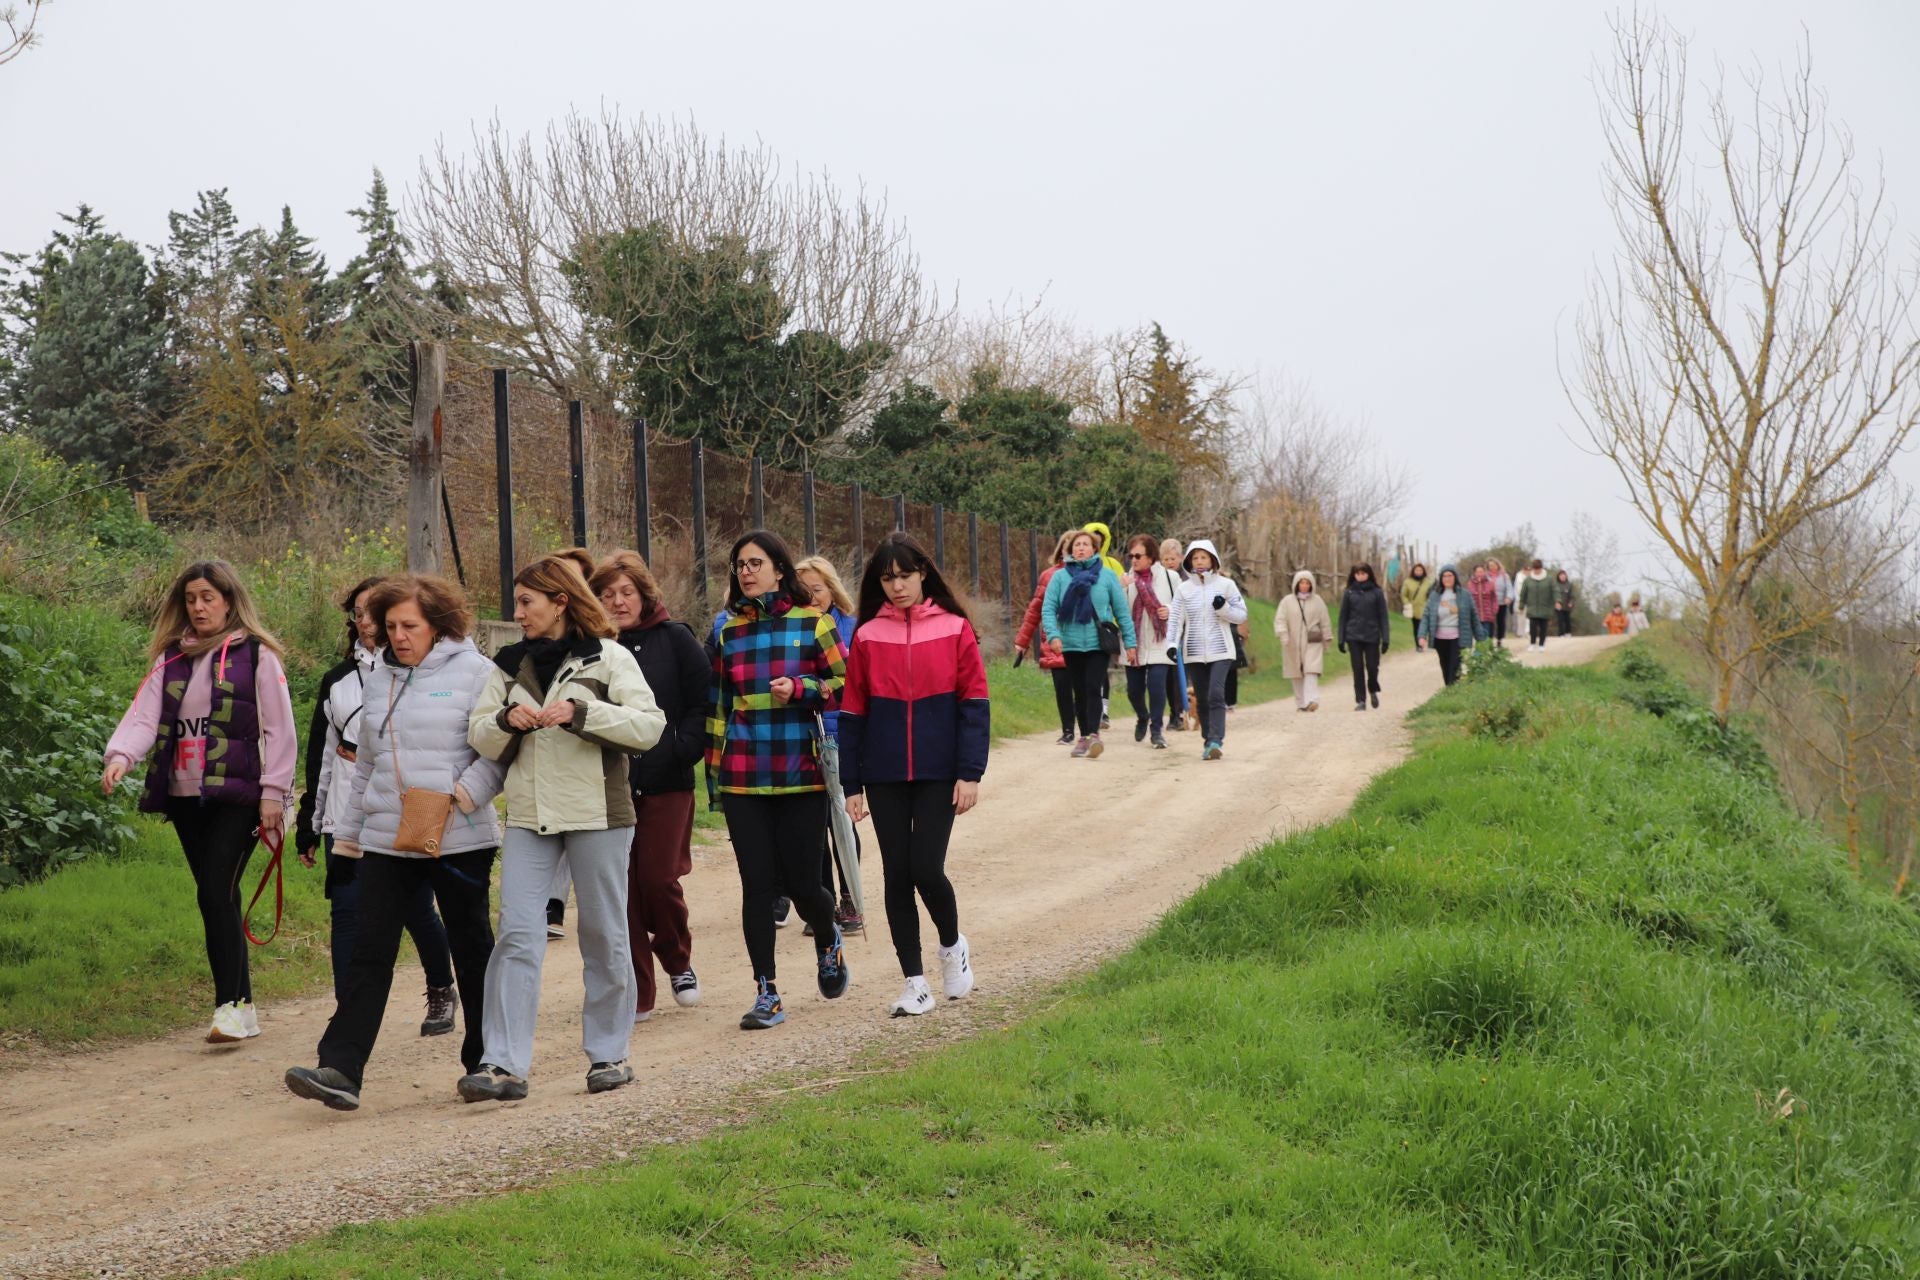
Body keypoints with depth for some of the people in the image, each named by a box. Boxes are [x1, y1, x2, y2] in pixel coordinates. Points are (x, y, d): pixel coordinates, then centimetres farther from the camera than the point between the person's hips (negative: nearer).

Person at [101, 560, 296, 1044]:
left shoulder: (257, 655, -2)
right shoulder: (171, 659, 12)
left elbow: (279, 729, -4)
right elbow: (144, 715, 0)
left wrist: (273, 792, -9)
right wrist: (120, 755, -19)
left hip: (236, 796, -5)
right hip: (184, 796, 6)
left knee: (216, 893, -16)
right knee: (215, 900, 8)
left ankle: (231, 1005, -13)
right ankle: (243, 1007, 16)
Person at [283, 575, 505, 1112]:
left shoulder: (473, 671, -4)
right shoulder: (379, 678, 14)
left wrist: (459, 797, -20)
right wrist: (348, 832, 21)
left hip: (459, 841, -4)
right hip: (385, 841, 5)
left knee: (471, 948, 8)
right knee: (369, 954, -3)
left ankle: (487, 1062, 21)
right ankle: (341, 1070, -8)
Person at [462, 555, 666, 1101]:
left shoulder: (608, 658, -3)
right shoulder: (510, 665, 11)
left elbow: (650, 726, -11)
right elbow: (479, 737, 12)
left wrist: (580, 712, -21)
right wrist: (506, 719, -9)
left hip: (597, 812, -4)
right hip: (528, 815, 4)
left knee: (603, 933, 6)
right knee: (517, 933, -5)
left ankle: (609, 1053, 18)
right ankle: (504, 1064, -6)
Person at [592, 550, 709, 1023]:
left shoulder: (674, 639, 1)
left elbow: (702, 701, 0)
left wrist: (683, 750, -10)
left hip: (666, 783, -1)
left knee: (659, 878, -5)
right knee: (621, 886, 1)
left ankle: (678, 962, 24)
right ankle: (635, 995, 11)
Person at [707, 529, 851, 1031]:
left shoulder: (812, 622, 1)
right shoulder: (729, 631, 9)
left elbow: (846, 683, 2)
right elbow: (718, 706, 14)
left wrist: (801, 688, -15)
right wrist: (714, 774, 13)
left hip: (800, 776, -2)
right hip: (743, 778, 2)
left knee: (801, 882, 0)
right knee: (756, 885, 0)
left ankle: (828, 941, 35)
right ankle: (766, 994, 8)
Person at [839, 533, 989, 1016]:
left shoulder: (954, 628, 0)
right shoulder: (867, 637, 4)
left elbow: (974, 703, -2)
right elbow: (852, 713, 6)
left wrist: (970, 772, -9)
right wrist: (852, 784, 3)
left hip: (938, 775, -2)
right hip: (885, 778, 2)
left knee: (926, 868, -9)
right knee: (896, 875, 3)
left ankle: (952, 945, 21)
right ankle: (915, 982, 13)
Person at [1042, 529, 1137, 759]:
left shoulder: (1107, 576, 1)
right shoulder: (1060, 577, 2)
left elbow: (1121, 610, 3)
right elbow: (1048, 608, -2)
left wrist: (1129, 642, 1)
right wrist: (1053, 634, -17)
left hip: (1098, 643, -2)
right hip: (1071, 645, 2)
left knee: (1093, 689, -14)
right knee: (1080, 692, 9)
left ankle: (1094, 735, -19)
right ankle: (1083, 737, 18)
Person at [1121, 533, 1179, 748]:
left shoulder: (1169, 577, -1)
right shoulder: (1126, 579, 3)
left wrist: (1169, 611, -14)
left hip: (1159, 643, -2)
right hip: (1134, 643, 2)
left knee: (1156, 685, -14)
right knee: (1134, 688, 9)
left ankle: (1156, 730, -1)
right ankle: (1142, 718, 39)